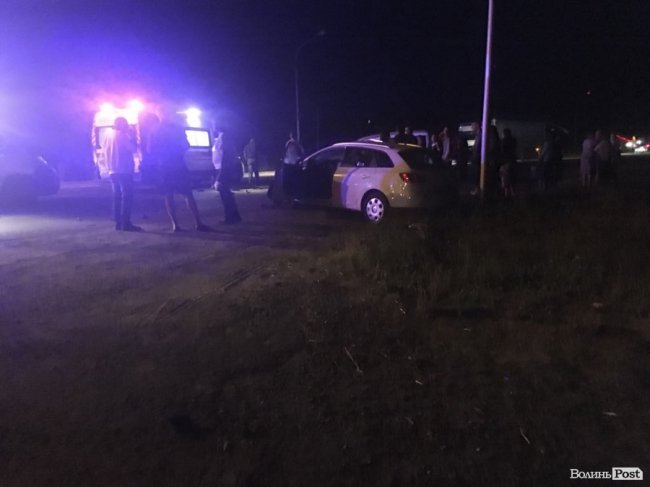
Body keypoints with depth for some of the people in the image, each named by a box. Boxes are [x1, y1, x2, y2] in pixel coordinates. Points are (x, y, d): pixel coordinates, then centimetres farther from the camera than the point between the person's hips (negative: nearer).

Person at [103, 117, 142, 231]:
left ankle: (118, 222, 10)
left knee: (117, 196, 10)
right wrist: (131, 138, 4)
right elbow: (132, 148, -10)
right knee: (127, 196, -10)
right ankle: (126, 223, -15)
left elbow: (105, 151, 16)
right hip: (123, 170, -8)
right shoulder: (122, 135, -9)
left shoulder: (109, 135, 14)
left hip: (113, 171, 8)